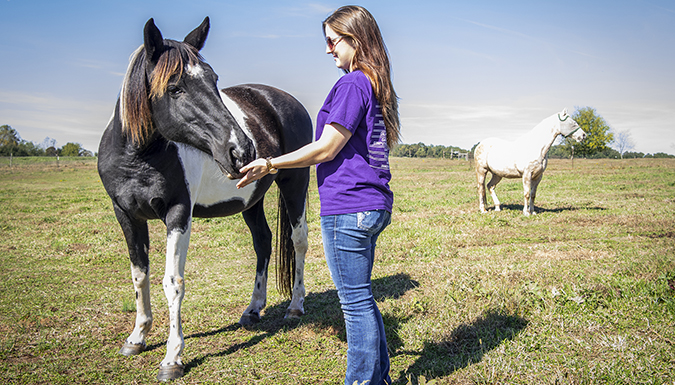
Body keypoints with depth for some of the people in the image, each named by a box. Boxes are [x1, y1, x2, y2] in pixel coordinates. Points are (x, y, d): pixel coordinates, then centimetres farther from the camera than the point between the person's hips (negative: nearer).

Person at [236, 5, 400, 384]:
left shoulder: (352, 84, -13)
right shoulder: (377, 86, 15)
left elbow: (326, 149, -16)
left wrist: (270, 164, -9)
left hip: (347, 210, -10)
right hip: (375, 205, 10)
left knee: (356, 302, 1)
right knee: (361, 298, 20)